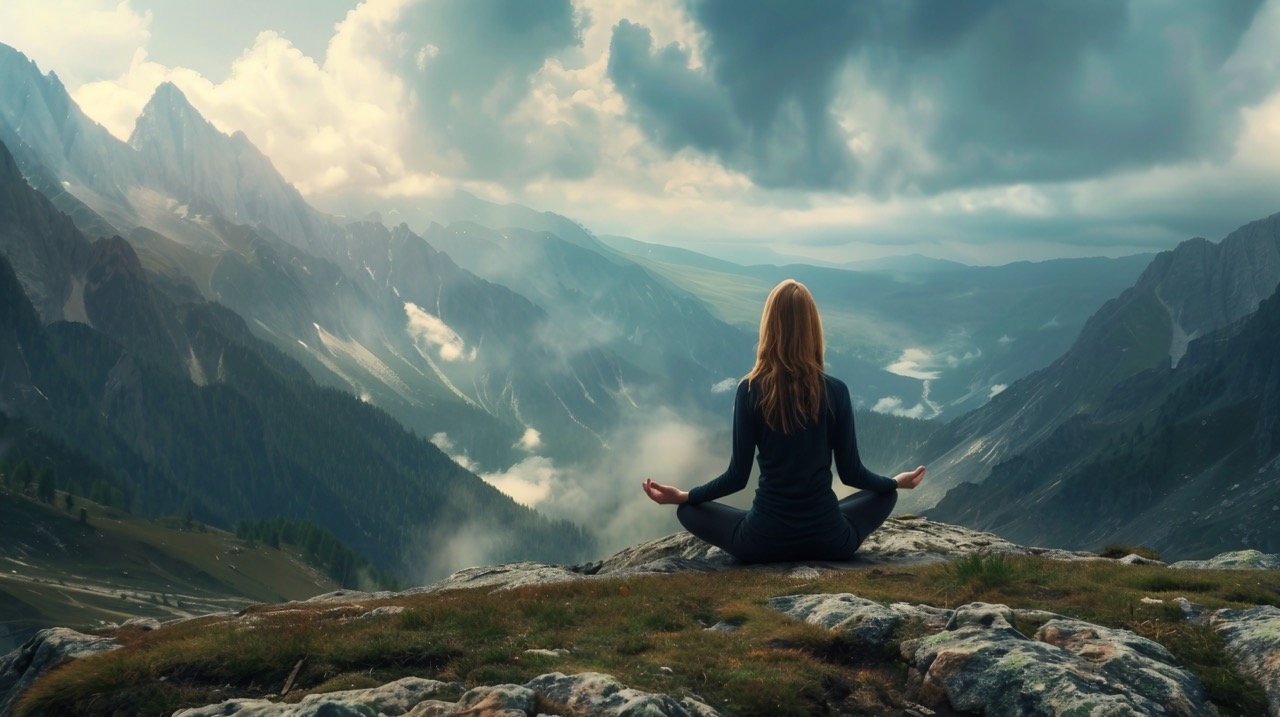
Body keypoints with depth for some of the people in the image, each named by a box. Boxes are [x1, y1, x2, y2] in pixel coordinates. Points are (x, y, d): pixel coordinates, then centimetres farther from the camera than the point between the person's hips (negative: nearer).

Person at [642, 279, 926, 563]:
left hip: (764, 542, -1)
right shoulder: (835, 391, -8)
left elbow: (737, 477, -6)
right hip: (829, 540, 1)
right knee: (885, 495, 29)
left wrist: (682, 496, 10)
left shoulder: (750, 390, -10)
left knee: (688, 510, 22)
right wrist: (897, 482, 21)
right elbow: (851, 472, 1)